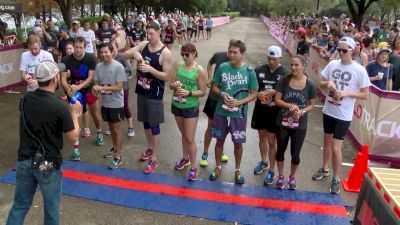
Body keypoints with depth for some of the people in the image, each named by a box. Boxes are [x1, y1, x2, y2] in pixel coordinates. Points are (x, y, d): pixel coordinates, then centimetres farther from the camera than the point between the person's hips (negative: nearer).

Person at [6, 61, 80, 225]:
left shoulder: (25, 99, -4)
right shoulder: (59, 107, -21)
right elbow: (73, 137, -10)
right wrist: (75, 112, 2)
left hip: (25, 161, 5)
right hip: (48, 164, -5)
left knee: (20, 205, 18)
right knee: (51, 207, 15)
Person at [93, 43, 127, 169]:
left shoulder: (118, 66, -17)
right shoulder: (98, 66, 0)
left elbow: (119, 87, -21)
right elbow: (96, 83, 8)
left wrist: (102, 87, -26)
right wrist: (95, 88, -15)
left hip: (116, 103, -5)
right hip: (105, 103, 6)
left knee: (116, 130, 2)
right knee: (111, 127, 21)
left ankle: (118, 157, 10)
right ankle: (114, 148, 40)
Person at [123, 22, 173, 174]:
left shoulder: (165, 53, -15)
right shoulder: (143, 45, 1)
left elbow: (166, 76, -16)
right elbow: (125, 55, 0)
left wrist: (150, 69, -28)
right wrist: (134, 53, -21)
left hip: (154, 94, -6)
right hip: (141, 91, 6)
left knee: (154, 126, 2)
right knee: (145, 122, 19)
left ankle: (154, 159, 11)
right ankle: (150, 148, 40)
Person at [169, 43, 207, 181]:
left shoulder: (199, 71, -13)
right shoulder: (179, 67, 1)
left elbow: (203, 92, -11)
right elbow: (170, 85, 5)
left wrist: (189, 93, -25)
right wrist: (174, 85, -18)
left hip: (191, 108, -5)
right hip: (177, 105, 5)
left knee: (190, 138, 0)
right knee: (183, 134, 20)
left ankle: (193, 168, 13)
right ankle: (185, 158, 39)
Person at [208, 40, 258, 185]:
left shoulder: (249, 71, -9)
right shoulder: (222, 67, -4)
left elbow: (254, 94, -4)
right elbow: (214, 86, 5)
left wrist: (239, 102, -18)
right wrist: (222, 94, -16)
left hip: (239, 115, -1)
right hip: (221, 112, 2)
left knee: (238, 143, 11)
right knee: (220, 140, 15)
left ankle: (237, 170, 32)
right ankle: (218, 167, 35)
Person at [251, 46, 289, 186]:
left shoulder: (285, 74, -7)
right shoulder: (259, 70, -1)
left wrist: (276, 92, -22)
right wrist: (258, 94, -17)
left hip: (275, 112, -3)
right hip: (260, 109, 3)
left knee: (272, 141, 2)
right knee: (262, 137, 19)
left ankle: (271, 171, 17)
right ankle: (263, 162, 42)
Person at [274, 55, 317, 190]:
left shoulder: (310, 85, -7)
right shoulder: (284, 81, -7)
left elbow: (311, 105, 2)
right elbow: (277, 100, -7)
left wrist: (302, 111, -17)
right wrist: (290, 106, -23)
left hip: (300, 125, -1)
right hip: (283, 123, 1)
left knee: (295, 154, 10)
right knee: (280, 150, 15)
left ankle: (292, 177, 36)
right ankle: (280, 176, 36)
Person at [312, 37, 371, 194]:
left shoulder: (360, 70, -13)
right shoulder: (332, 64, -1)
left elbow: (365, 95, -9)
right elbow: (321, 83, 8)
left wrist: (346, 93, -21)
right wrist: (328, 83, -14)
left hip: (343, 115, -4)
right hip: (328, 110, 5)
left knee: (336, 148, -3)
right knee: (327, 142, 20)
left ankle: (336, 179, 17)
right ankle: (324, 169, 40)